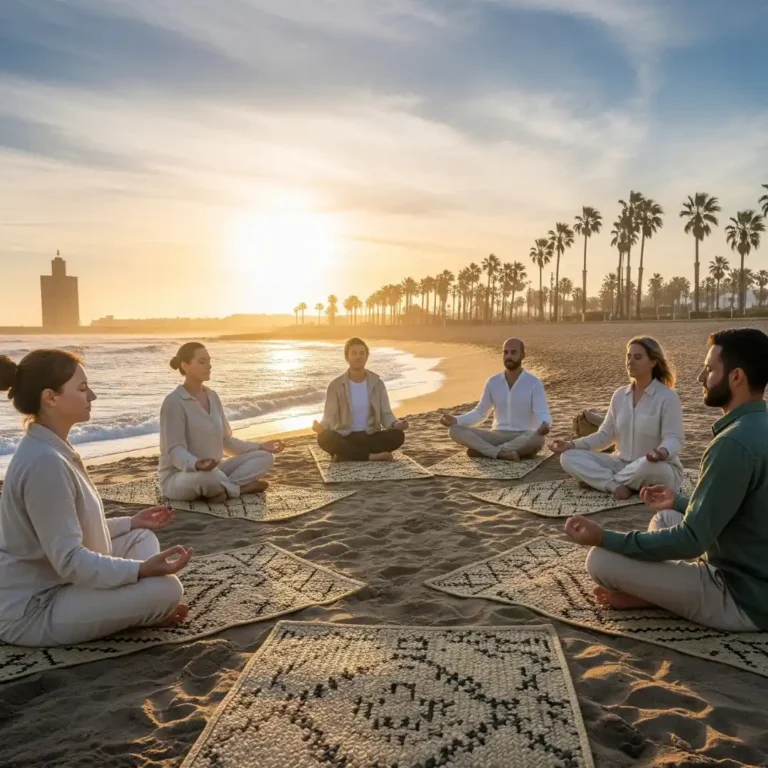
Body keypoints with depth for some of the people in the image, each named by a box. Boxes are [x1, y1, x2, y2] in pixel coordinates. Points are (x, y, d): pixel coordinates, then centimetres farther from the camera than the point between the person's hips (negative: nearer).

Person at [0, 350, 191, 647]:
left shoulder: (50, 451, 6)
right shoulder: (45, 463, -26)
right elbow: (70, 561, -26)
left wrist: (130, 523, 15)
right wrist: (141, 569, -31)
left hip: (54, 582, 11)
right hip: (33, 609, -11)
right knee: (166, 588, -23)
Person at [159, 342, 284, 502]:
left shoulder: (212, 397, 7)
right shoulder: (174, 401, -16)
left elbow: (226, 441, 12)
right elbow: (175, 450, -22)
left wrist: (259, 447, 1)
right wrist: (196, 464, -44)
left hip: (214, 471, 7)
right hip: (178, 477, -7)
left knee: (265, 458, -5)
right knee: (207, 475, -42)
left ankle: (221, 489, -19)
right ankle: (240, 488, -12)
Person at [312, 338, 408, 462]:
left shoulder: (377, 383, 3)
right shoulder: (336, 385, -2)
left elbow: (385, 414, 1)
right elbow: (329, 416, -7)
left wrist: (396, 424, -22)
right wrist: (321, 426, -31)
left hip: (370, 436, 2)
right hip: (345, 438, -2)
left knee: (398, 435, -27)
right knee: (324, 438, -34)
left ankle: (347, 455, -23)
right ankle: (372, 456, -26)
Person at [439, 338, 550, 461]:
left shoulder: (534, 383, -4)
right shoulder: (493, 382, 7)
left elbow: (542, 415, -12)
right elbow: (480, 413, 11)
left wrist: (544, 426, -38)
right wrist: (456, 420, -6)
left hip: (523, 439, -3)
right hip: (497, 436, 3)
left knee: (538, 439, -40)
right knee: (455, 430, -18)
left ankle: (482, 450, -30)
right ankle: (502, 453, -33)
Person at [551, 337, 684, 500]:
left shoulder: (667, 397, -11)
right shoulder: (620, 395, 7)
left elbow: (674, 438, -17)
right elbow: (606, 434, 9)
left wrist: (662, 452, -42)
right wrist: (572, 445, -5)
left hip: (660, 469, -5)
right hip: (623, 464, 5)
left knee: (648, 466, -43)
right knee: (569, 457, -12)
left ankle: (606, 480, -15)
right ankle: (616, 485, -28)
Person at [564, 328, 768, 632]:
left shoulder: (735, 443, -27)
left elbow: (692, 541, -25)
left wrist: (605, 538, -21)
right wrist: (681, 502, 25)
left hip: (744, 597, -10)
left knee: (601, 560, -17)